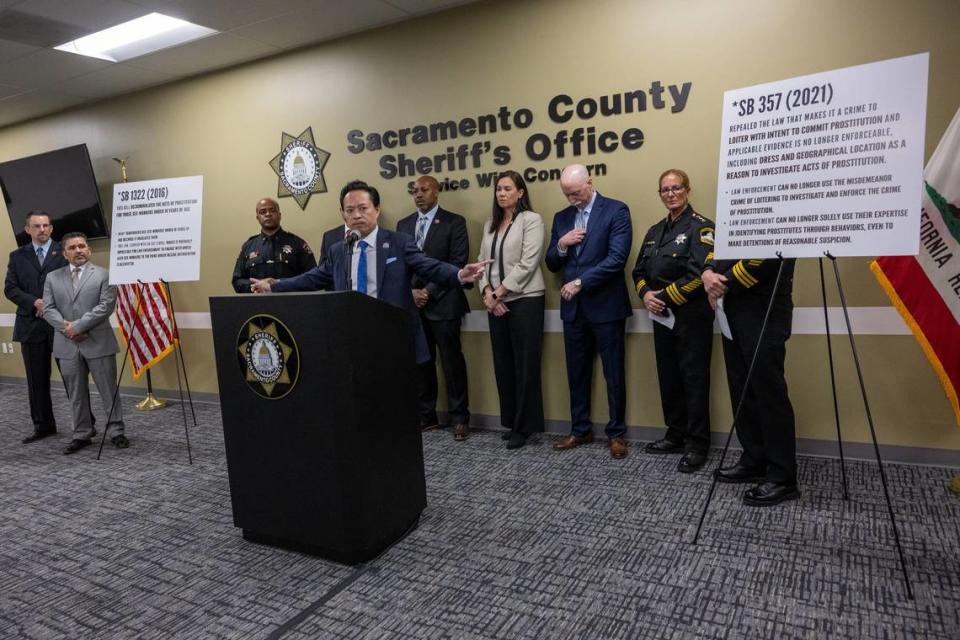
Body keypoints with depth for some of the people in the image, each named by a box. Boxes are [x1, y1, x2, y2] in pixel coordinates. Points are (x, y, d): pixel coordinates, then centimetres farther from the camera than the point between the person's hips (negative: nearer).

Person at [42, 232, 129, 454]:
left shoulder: (104, 275, 2)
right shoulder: (53, 278, 11)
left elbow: (106, 306, -9)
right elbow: (48, 309, 4)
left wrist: (78, 325, -15)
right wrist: (66, 328, -13)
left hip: (98, 343, -3)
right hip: (67, 345, 3)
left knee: (109, 390, 2)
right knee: (76, 394, 10)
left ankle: (116, 432, 12)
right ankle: (82, 434, 19)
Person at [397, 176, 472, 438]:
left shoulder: (454, 222, -1)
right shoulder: (403, 225, 14)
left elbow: (457, 263, -9)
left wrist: (429, 292, -12)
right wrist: (410, 292, -4)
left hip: (443, 303, -4)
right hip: (412, 304, 5)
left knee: (452, 362, 1)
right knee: (420, 361, 9)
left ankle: (459, 418, 11)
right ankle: (426, 415, 20)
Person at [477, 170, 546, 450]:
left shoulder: (531, 220, -3)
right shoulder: (490, 224, 16)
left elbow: (527, 264, -13)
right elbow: (483, 261, 11)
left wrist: (499, 292, -13)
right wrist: (487, 293, -5)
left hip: (524, 301, -6)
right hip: (496, 303, 6)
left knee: (525, 365, -1)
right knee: (503, 364, 9)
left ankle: (525, 426, 9)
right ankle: (511, 421, 20)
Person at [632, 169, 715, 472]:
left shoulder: (700, 227, -7)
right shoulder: (655, 231, 15)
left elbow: (698, 274, -18)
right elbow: (640, 271, 13)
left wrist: (664, 297, -15)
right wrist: (646, 295, -6)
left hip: (692, 315, -7)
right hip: (662, 316, 7)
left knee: (693, 378, -2)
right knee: (668, 377, 12)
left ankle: (697, 444, 7)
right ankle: (676, 435, 24)